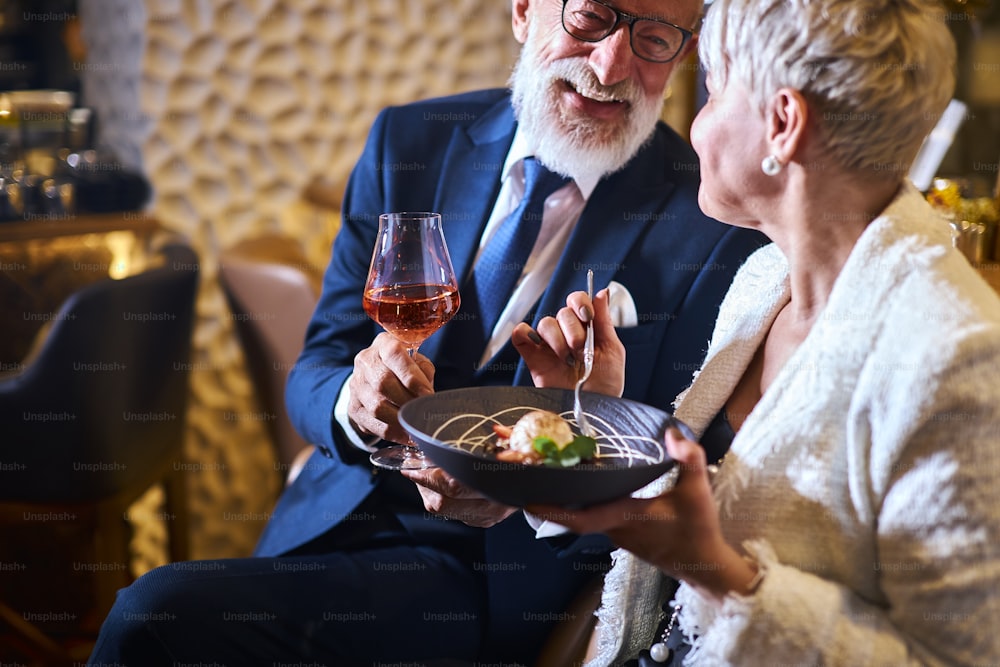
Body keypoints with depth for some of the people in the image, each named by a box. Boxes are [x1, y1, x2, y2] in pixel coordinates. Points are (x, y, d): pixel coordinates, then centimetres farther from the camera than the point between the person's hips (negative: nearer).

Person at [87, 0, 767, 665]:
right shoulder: (409, 140, 3)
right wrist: (353, 400, -21)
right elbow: (316, 370, 3)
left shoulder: (715, 226, -9)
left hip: (494, 567, -4)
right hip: (341, 514, 5)